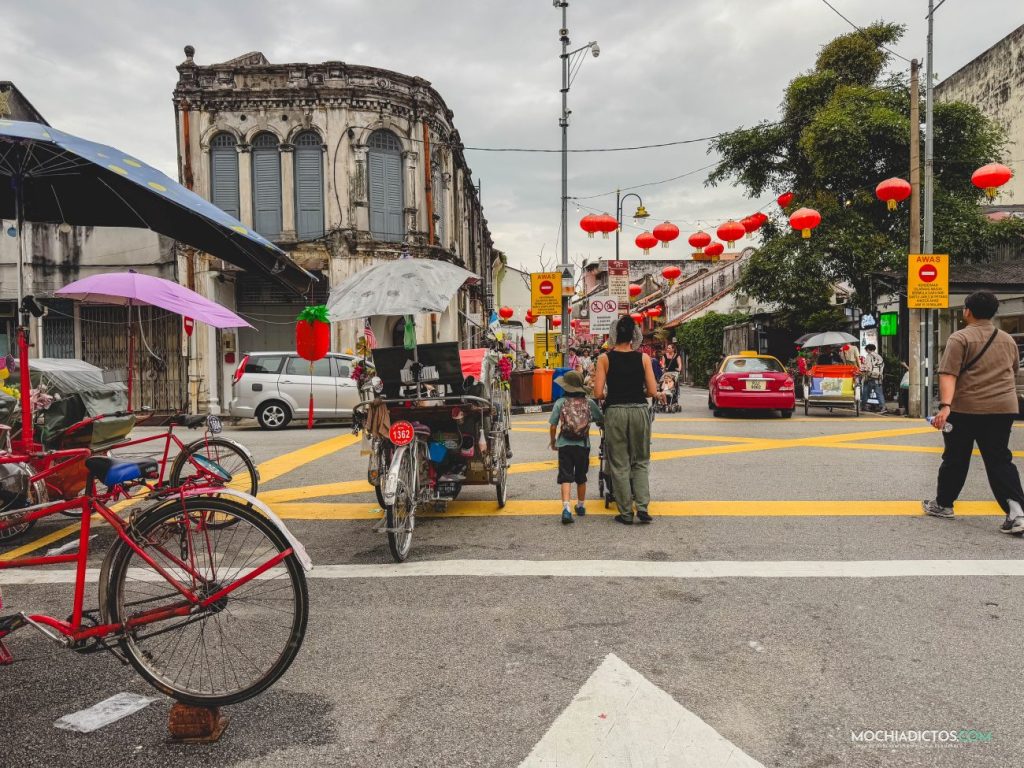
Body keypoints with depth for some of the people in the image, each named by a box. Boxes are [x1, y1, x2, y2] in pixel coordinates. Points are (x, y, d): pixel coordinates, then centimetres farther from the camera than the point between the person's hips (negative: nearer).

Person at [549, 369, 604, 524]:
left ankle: (566, 508, -19)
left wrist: (553, 441, 12)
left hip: (565, 445, -2)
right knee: (581, 477, 18)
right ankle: (581, 506, 33)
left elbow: (553, 426, -5)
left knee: (566, 477, -3)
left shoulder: (560, 402, -5)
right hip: (583, 445, 2)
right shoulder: (589, 403, 0)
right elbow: (601, 421, 7)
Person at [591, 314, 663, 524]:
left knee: (619, 464, 9)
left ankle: (626, 512, 12)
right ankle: (642, 507, 4)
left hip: (614, 412, -1)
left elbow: (598, 393, -8)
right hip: (639, 411, 1)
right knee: (641, 462, 16)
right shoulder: (643, 358, -1)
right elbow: (652, 391, -3)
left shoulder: (605, 358, -3)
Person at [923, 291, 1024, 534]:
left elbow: (948, 374, -19)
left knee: (956, 459, 9)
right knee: (999, 460, 6)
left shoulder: (960, 338, -7)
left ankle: (943, 504, 24)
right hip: (1004, 409, 4)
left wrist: (945, 405, -28)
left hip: (965, 409, -4)